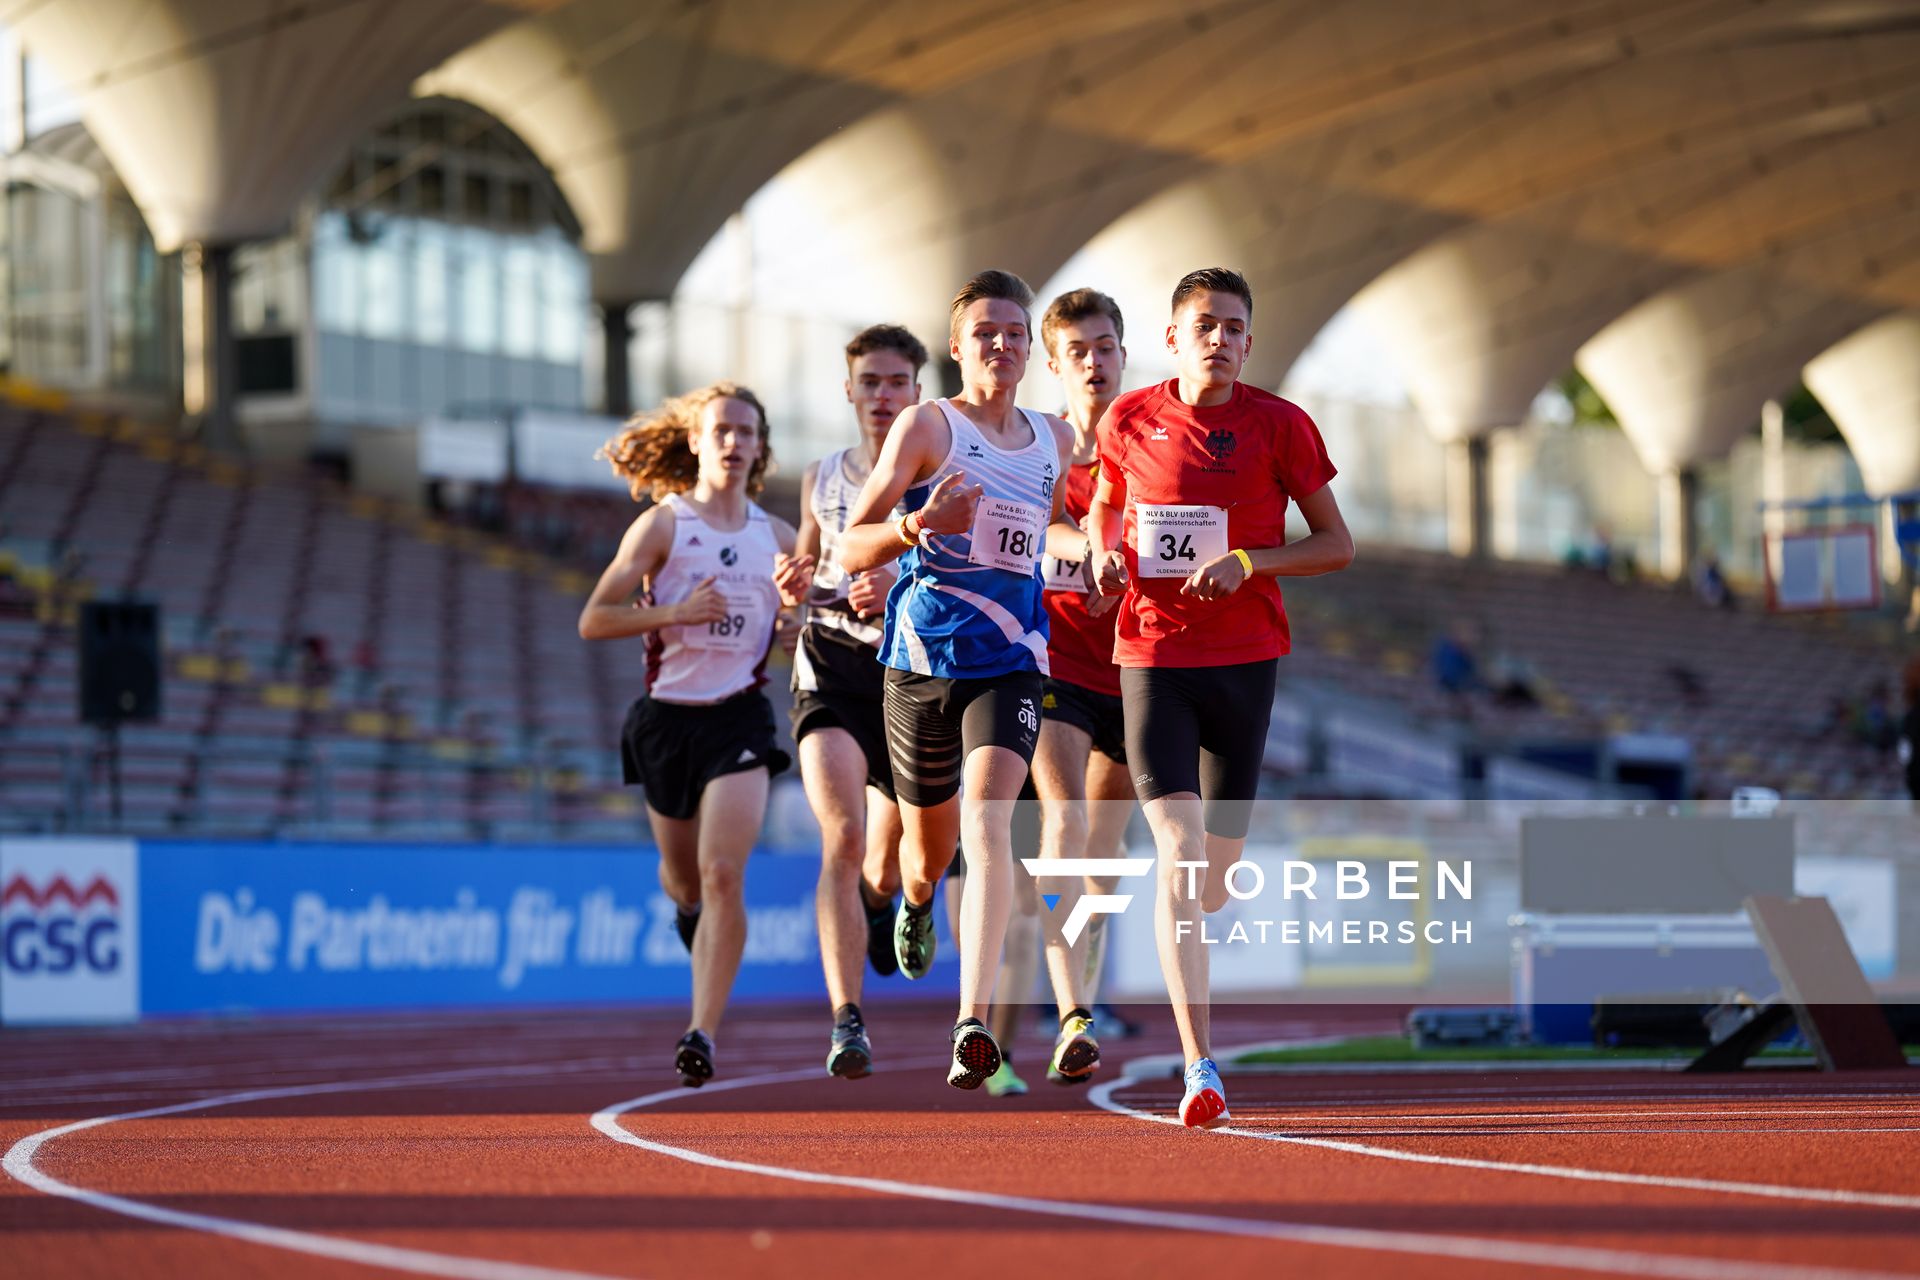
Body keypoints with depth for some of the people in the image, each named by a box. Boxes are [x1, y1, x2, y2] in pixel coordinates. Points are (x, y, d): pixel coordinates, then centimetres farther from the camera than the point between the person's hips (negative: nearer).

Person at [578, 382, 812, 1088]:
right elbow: (593, 620, -6)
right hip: (669, 715, 0)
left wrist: (801, 593, -3)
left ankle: (702, 1034, -19)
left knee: (723, 875, -16)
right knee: (684, 877, 15)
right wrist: (675, 612, -19)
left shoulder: (775, 535, 8)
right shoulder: (663, 525, -2)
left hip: (739, 718, 0)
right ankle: (689, 909, 54)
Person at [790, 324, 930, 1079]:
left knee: (887, 862, 15)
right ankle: (847, 1023, -27)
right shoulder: (822, 480, 9)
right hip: (831, 669, 0)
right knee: (842, 839, -22)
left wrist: (903, 583, -24)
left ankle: (878, 904, 56)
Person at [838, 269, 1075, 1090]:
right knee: (928, 843, 15)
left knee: (987, 821, -22)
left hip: (1010, 660, 1)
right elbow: (852, 548, -8)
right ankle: (916, 904, 55)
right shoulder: (927, 425, -4)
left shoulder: (1055, 439, 9)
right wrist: (920, 526, -25)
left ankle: (974, 1023, -29)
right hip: (921, 655, -1)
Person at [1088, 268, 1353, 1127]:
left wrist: (1248, 560, -14)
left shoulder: (1279, 425, -2)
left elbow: (1337, 543, 2)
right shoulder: (1128, 422, 2)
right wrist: (1104, 552, -2)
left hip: (1244, 658, 1)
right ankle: (1200, 1068, -19)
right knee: (1178, 852, -15)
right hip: (1151, 654, -1)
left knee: (1216, 875, 8)